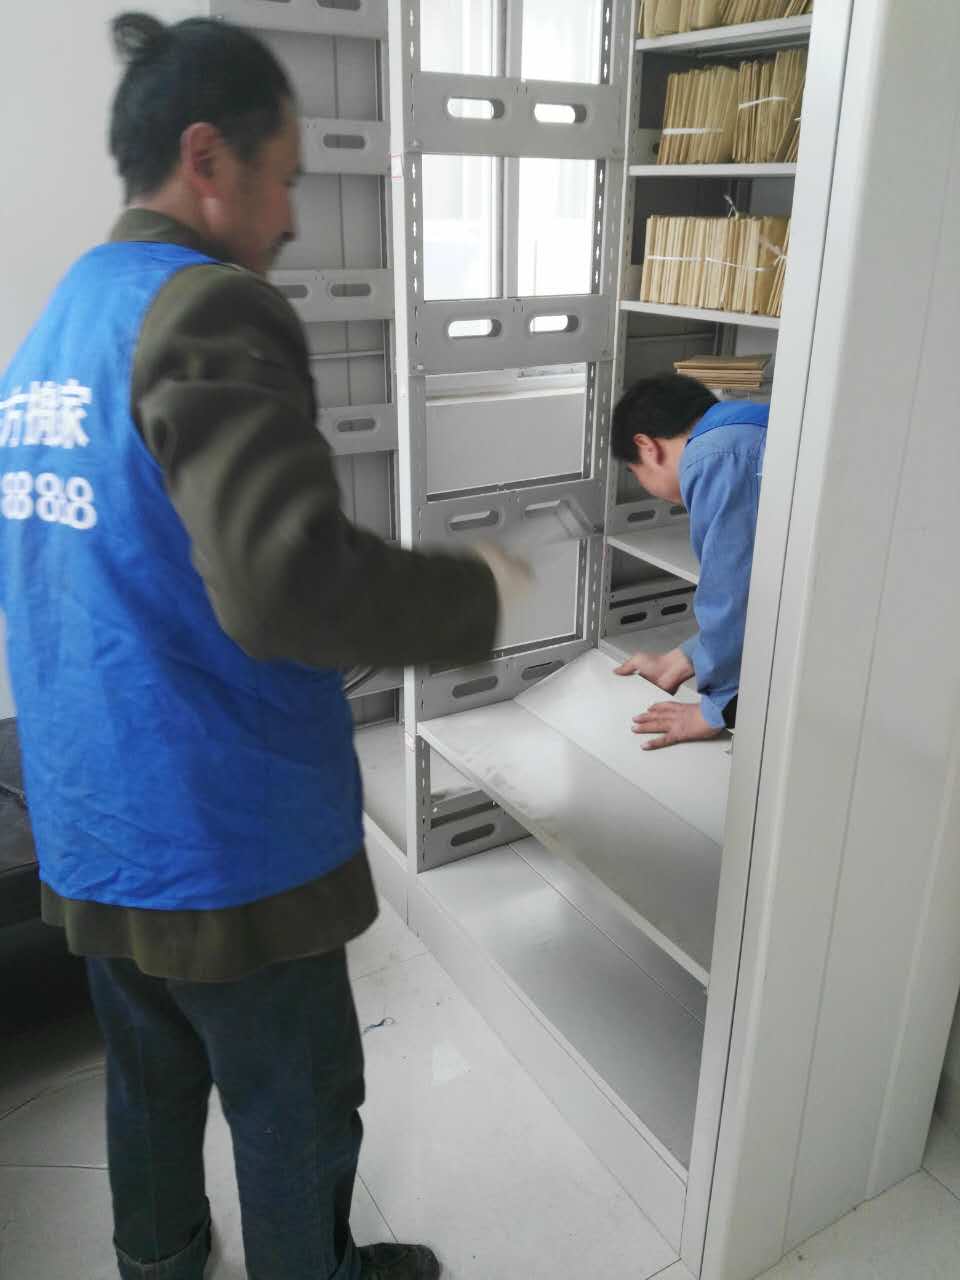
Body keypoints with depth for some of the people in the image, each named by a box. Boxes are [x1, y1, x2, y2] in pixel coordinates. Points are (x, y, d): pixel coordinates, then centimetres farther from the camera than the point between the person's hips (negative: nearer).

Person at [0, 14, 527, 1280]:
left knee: (150, 1080, 27)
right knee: (297, 1111, 16)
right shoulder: (206, 308, -19)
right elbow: (287, 582, -33)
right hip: (229, 843, -8)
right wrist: (479, 592, -17)